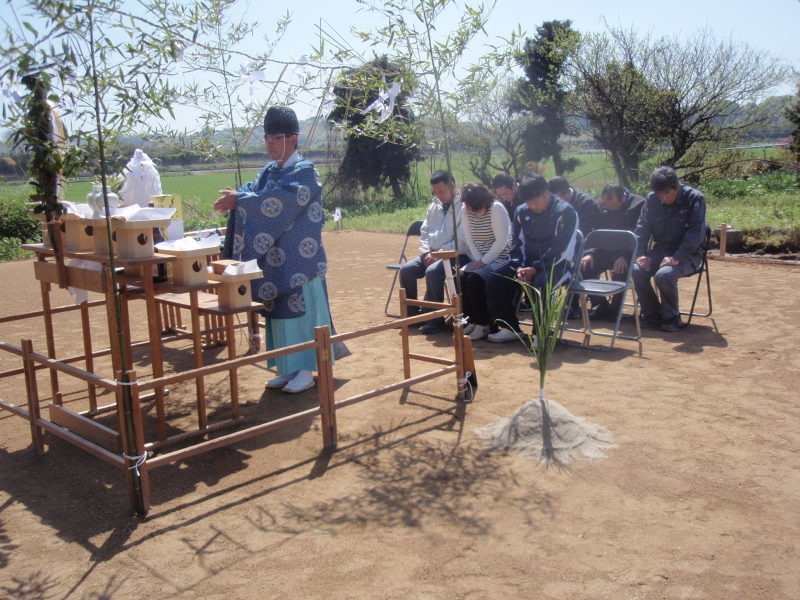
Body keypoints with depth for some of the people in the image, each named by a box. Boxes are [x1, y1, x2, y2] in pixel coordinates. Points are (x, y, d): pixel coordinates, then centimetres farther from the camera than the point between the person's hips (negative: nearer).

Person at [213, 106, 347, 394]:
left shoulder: (304, 171, -9)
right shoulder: (269, 171, 14)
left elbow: (279, 201, -23)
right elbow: (252, 191, 0)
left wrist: (239, 200, -24)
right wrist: (234, 196, -21)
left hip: (299, 260, -7)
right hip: (274, 259, 7)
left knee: (301, 309, -2)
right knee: (278, 310, 10)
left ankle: (305, 370, 7)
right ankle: (288, 369, 20)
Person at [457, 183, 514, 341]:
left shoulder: (497, 208, -14)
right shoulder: (465, 211, 3)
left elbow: (502, 241, -17)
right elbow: (469, 239, 4)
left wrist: (484, 261, -16)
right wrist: (478, 260, -9)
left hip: (501, 258, -6)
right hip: (479, 259, 6)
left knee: (474, 278, -29)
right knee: (458, 277, -20)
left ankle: (484, 324, -12)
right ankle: (472, 320, -5)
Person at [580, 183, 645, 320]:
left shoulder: (639, 204, -12)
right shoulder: (598, 205, 3)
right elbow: (593, 232, 5)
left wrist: (624, 256, -29)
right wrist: (589, 253, -14)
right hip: (606, 250, 4)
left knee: (620, 270, -34)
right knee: (584, 266, -20)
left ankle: (615, 308, -11)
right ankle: (601, 305, -3)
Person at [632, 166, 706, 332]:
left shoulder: (695, 198, -11)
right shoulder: (652, 199, 2)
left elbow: (695, 232, -17)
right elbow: (642, 228, 5)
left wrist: (676, 258, -27)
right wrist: (641, 255, -10)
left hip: (687, 254, -4)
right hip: (661, 250, 5)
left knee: (664, 275, -33)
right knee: (637, 271, -24)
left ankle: (671, 317, -7)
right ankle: (652, 315, -4)